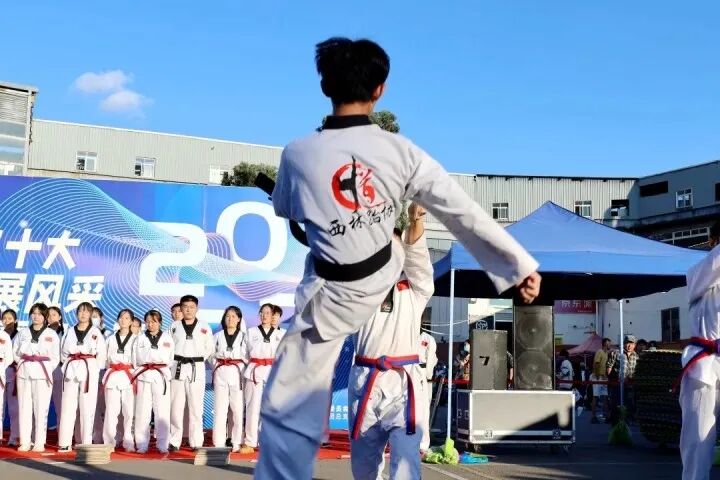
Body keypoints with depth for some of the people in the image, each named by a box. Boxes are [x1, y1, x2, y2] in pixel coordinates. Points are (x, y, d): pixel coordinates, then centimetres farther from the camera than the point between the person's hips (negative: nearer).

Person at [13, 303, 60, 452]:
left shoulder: (52, 335, 4)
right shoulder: (23, 333, 12)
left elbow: (55, 357, 4)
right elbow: (16, 353, 13)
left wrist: (46, 369, -5)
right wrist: (23, 365, 1)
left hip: (42, 373, -3)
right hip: (24, 372, 3)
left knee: (41, 408, -4)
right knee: (24, 407, 3)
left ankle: (39, 443, 0)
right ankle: (25, 442, 9)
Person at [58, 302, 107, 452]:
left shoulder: (96, 332, 3)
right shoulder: (70, 332, 11)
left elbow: (102, 354, 0)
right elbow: (64, 352, 14)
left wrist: (95, 369, -4)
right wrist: (69, 365, 3)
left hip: (89, 371, -3)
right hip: (71, 370, 3)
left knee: (87, 407, -1)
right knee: (68, 406, 2)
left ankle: (86, 443, 4)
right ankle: (65, 443, 6)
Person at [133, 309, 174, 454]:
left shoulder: (167, 338, 8)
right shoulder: (140, 339, 11)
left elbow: (169, 358, 3)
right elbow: (137, 358, 6)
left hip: (161, 376, -1)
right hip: (144, 376, 1)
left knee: (162, 411, -2)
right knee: (142, 411, 0)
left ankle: (163, 445, 3)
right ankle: (142, 445, 6)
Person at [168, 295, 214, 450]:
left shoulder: (204, 327, 4)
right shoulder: (174, 326, 8)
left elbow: (209, 348, 11)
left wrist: (199, 359, 3)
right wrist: (175, 360, 3)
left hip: (197, 369, -1)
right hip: (178, 368, 1)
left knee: (196, 407, -2)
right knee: (176, 406, 2)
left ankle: (196, 442, 3)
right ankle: (174, 442, 8)